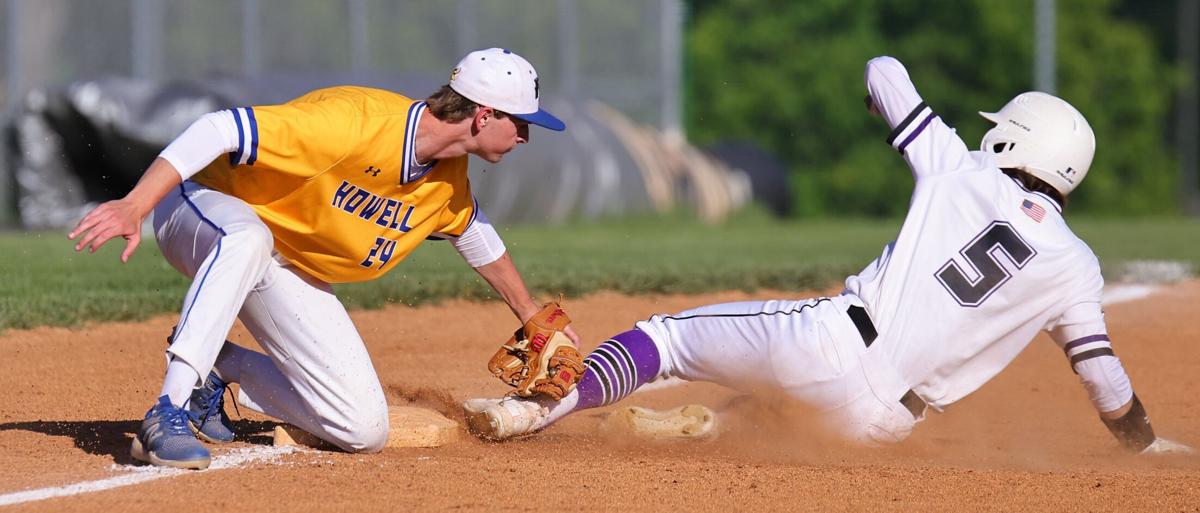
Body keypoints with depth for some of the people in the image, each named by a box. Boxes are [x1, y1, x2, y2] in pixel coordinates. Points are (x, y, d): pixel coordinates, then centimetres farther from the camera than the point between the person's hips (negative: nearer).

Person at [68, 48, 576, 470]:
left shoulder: (448, 181, -4)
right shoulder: (355, 122, -32)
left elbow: (474, 231, 21)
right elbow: (221, 130, -36)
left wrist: (531, 315, 30)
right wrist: (133, 207, -45)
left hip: (292, 275, 7)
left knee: (364, 431, -5)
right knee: (248, 237, -46)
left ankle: (220, 367, 14)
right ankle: (169, 412, -44)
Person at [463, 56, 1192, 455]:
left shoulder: (963, 170, 5)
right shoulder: (1076, 265, 6)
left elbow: (883, 73, 16)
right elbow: (1103, 373, 9)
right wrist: (1146, 444, 27)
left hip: (829, 343, -2)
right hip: (879, 417, 2)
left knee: (668, 335, 8)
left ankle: (545, 408, -11)